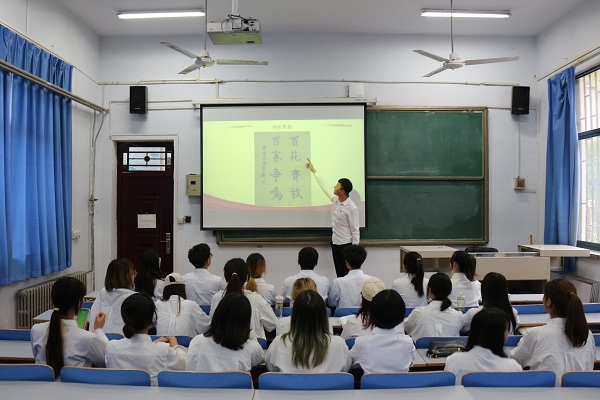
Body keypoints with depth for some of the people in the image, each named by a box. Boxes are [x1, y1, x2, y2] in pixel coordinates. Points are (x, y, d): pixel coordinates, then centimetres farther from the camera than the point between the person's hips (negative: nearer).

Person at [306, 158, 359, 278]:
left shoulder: (351, 208, -21)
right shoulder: (335, 200, 0)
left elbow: (355, 231, -18)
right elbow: (325, 186, 14)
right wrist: (313, 170, 21)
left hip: (346, 245, -7)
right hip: (335, 242, 8)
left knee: (348, 274, 1)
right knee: (339, 274, 13)